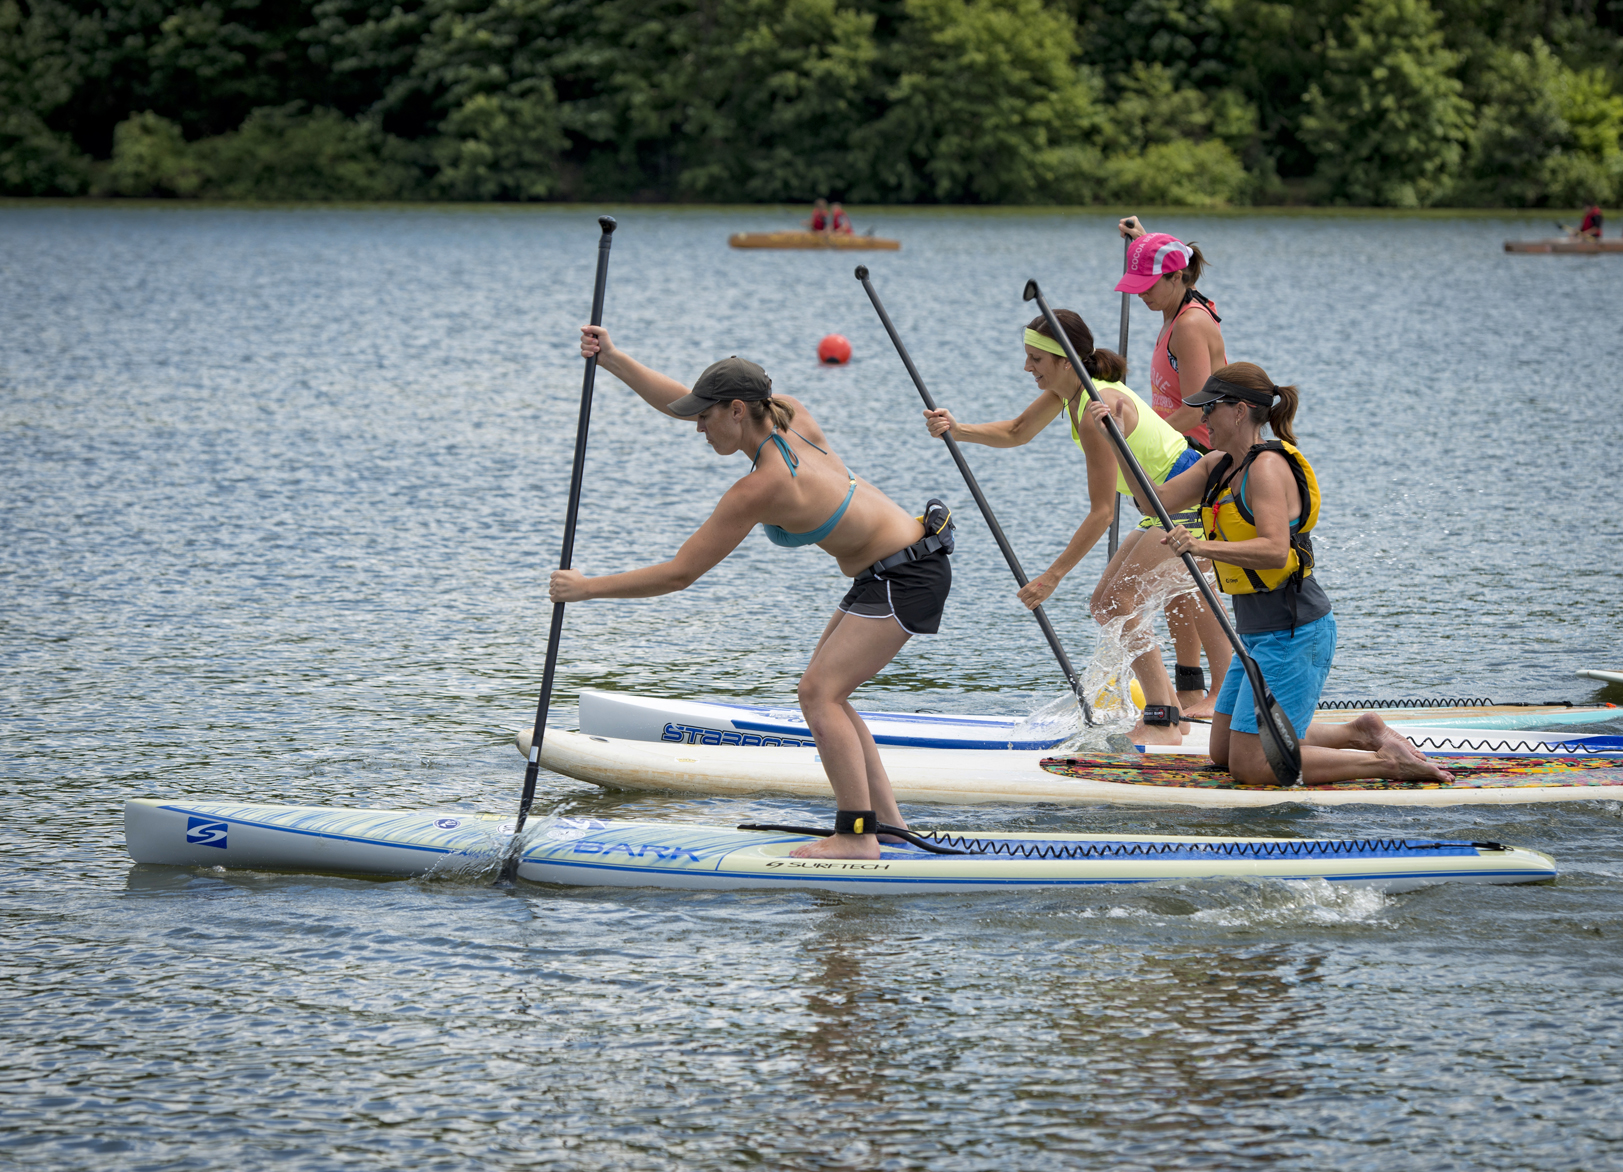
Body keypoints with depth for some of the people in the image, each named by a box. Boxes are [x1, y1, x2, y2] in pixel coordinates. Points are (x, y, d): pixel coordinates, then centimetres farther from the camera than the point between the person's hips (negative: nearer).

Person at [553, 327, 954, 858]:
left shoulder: (761, 488, -25)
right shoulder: (790, 419, -2)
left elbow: (678, 574, -20)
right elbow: (681, 400, 12)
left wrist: (587, 587, -12)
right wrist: (612, 359, 5)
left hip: (906, 576, -10)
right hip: (888, 570, 10)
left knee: (820, 693, -13)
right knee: (823, 690, 12)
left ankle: (858, 836, -13)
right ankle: (889, 822, 13)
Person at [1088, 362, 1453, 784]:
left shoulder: (1266, 467, -19)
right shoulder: (1218, 465, 10)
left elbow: (1275, 551, -30)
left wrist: (1204, 547, -41)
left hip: (1294, 634, -10)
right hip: (1260, 633, 10)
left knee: (1249, 766, -10)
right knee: (1224, 753, 17)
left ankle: (1386, 761, -4)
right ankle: (1358, 732, 20)